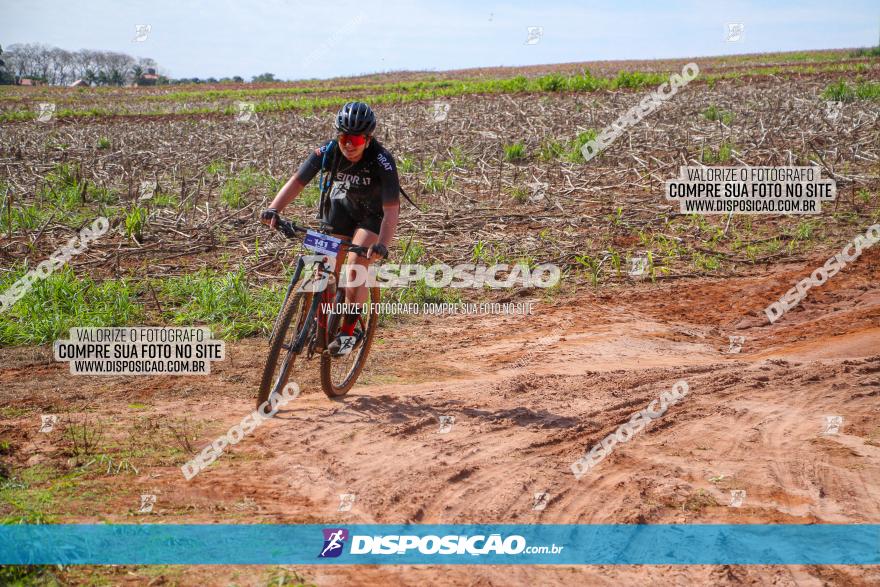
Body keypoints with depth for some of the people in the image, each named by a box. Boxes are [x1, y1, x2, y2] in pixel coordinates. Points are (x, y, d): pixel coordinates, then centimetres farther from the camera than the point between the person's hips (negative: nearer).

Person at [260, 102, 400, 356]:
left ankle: (349, 332, -9)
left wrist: (382, 244, -56)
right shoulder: (328, 151, -26)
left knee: (356, 264, -22)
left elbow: (391, 210, -40)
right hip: (342, 204, 4)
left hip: (374, 213, -4)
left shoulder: (382, 161, -35)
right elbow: (297, 181, -30)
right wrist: (273, 209, -47)